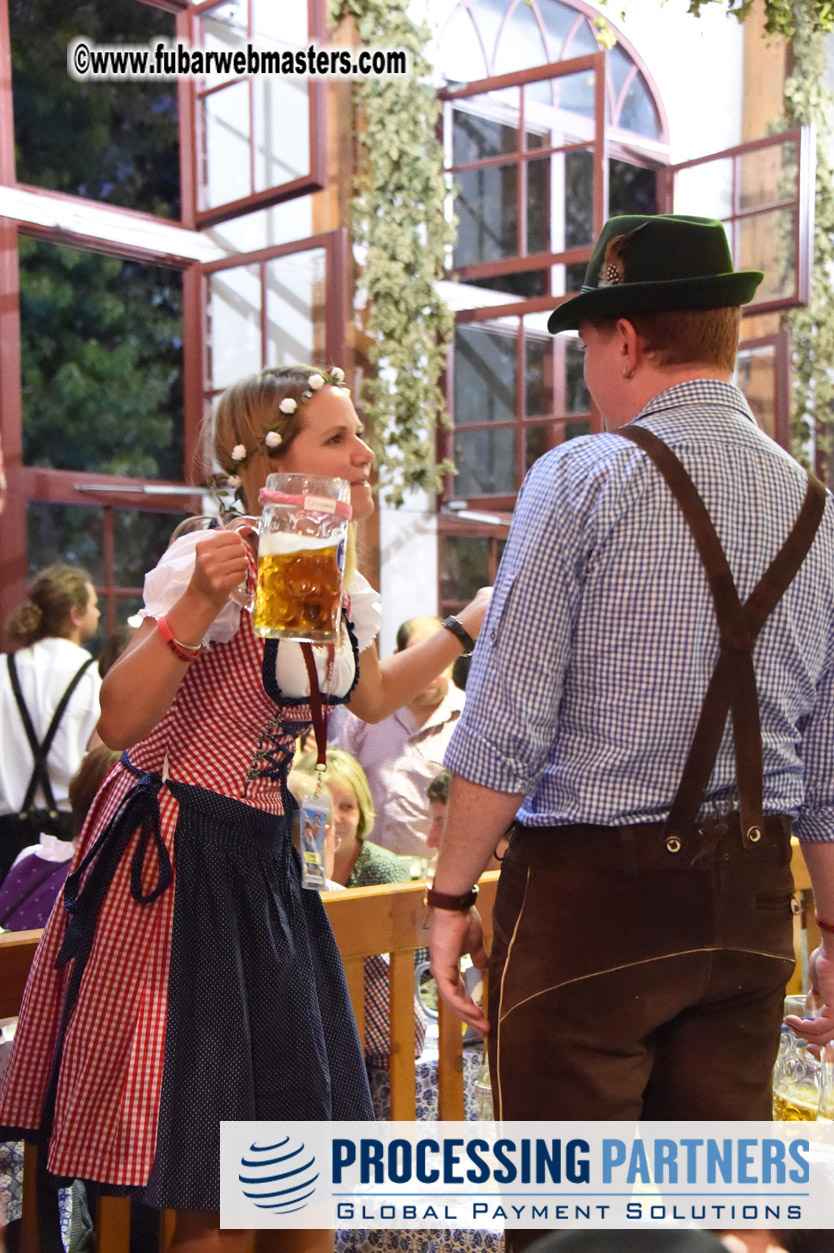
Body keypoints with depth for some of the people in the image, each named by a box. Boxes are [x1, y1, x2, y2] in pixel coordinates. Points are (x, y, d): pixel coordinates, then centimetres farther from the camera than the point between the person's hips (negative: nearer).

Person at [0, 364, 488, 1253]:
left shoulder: (345, 593, 6)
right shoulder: (212, 563, -17)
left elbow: (372, 698, 26)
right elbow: (118, 721, -25)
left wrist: (468, 625, 22)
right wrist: (197, 605, -36)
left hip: (264, 860, 7)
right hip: (173, 858, -7)